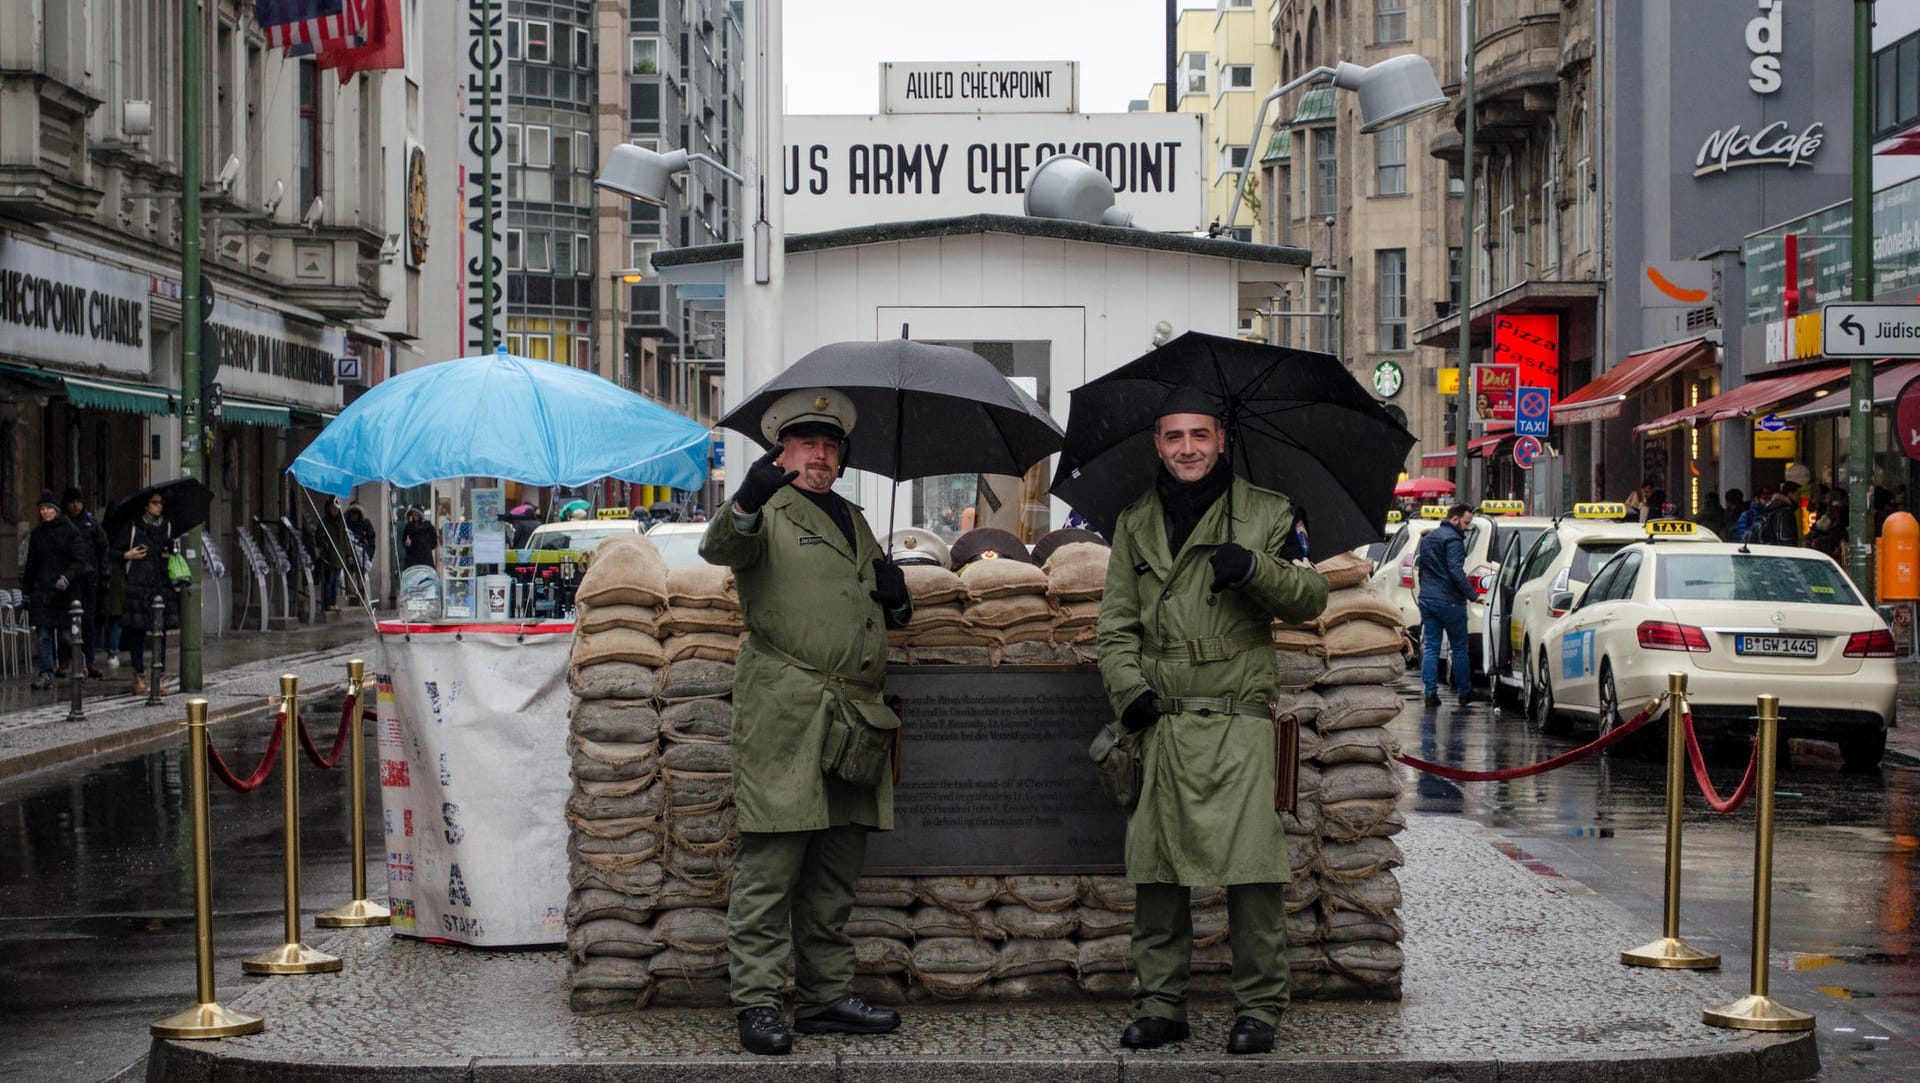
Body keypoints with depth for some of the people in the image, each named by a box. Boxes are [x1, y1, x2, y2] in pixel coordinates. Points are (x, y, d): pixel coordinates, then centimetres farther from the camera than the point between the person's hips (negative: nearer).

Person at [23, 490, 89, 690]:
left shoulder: (70, 531, 0)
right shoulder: (36, 535, 13)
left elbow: (80, 560, -6)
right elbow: (31, 565, 19)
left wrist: (67, 577, -22)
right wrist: (27, 592, 15)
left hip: (65, 591, -3)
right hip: (41, 590, 4)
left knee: (66, 635, -2)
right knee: (43, 634, -5)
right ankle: (46, 673, -6)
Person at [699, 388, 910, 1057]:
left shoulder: (855, 524, 25)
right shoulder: (769, 514, 4)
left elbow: (881, 617, 35)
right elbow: (720, 547, -18)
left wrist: (894, 596, 10)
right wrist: (748, 501, -39)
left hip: (853, 720, 7)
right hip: (784, 718, -7)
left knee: (836, 876, 11)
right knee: (770, 868, -7)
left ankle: (826, 998, 19)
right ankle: (757, 1002, -3)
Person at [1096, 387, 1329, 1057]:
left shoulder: (1265, 513, 8)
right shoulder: (1136, 524, 16)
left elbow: (1311, 599, 4)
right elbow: (1117, 623, 16)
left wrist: (1258, 569, -15)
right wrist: (1127, 688, -1)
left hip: (1237, 724, -3)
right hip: (1160, 724, 3)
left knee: (1251, 870, -9)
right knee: (1155, 869, 2)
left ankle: (1259, 1008, -1)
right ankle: (1161, 1004, 12)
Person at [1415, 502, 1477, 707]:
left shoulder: (1428, 538, 15)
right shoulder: (1453, 539, -13)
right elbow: (1456, 571, -22)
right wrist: (1471, 594, -22)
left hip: (1427, 598, 7)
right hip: (1449, 602, -7)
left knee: (1430, 648, 6)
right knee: (1459, 648, 5)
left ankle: (1430, 692, -1)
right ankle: (1464, 693, 11)